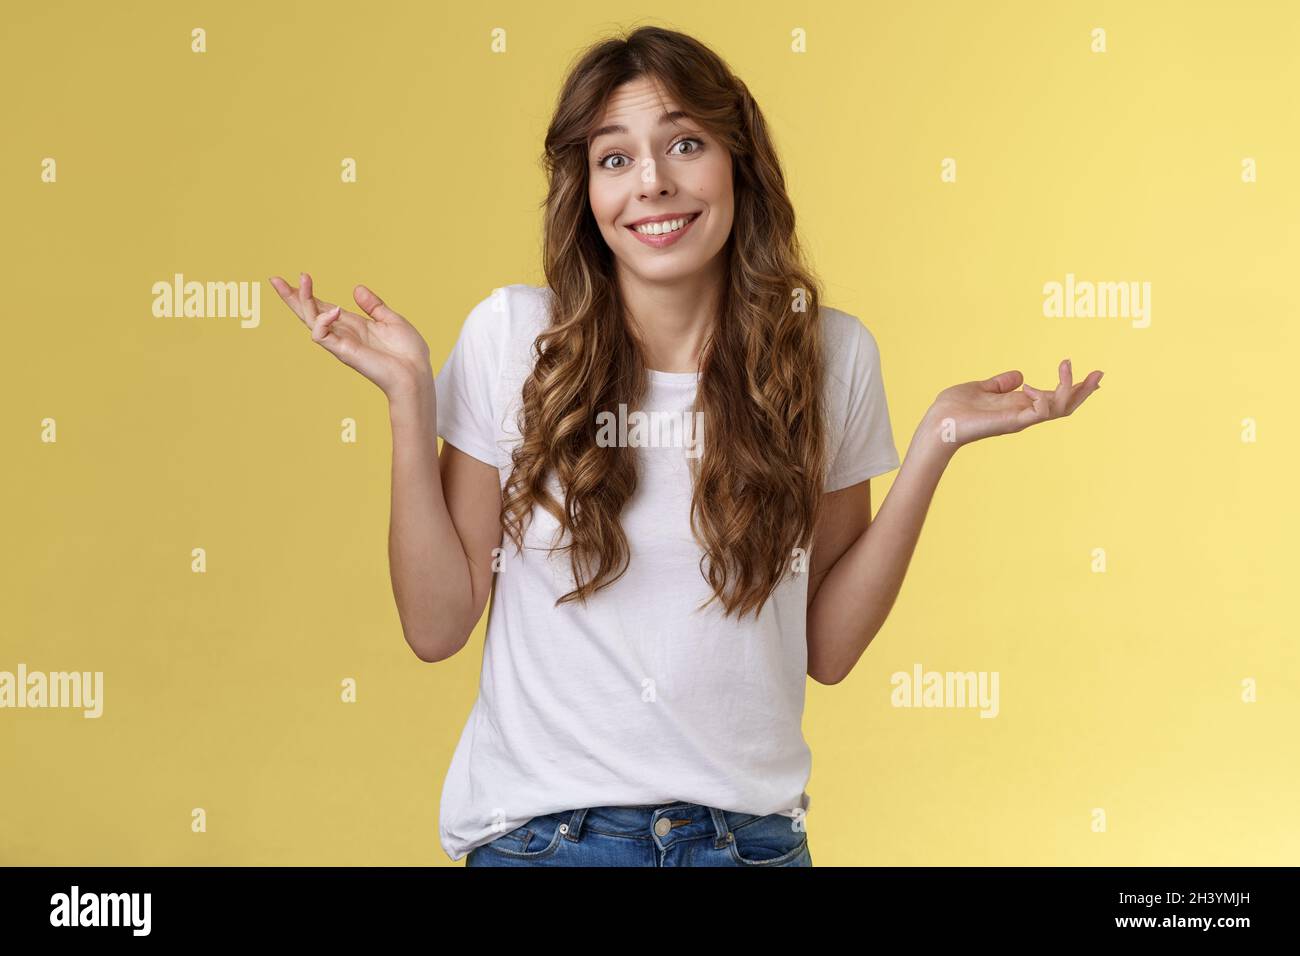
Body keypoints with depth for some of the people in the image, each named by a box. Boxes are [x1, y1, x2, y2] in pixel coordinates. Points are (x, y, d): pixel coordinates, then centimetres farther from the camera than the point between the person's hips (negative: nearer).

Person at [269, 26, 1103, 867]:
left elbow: (828, 648, -1)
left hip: (753, 828, 2)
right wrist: (410, 397, -14)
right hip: (542, 827, -1)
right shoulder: (513, 335, -9)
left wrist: (934, 447, -7)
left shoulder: (832, 354, -5)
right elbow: (437, 627, -6)